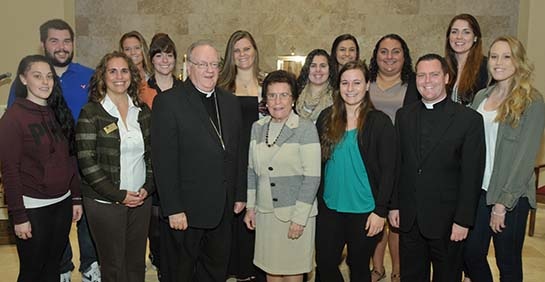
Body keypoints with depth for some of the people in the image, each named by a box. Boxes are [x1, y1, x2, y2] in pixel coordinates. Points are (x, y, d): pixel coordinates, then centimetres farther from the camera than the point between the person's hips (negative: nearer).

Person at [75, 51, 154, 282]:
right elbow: (87, 162, -11)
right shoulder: (90, 113, -7)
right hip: (105, 202, -4)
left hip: (141, 199, 4)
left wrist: (147, 187, -3)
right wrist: (119, 195, -14)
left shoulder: (143, 112, 6)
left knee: (137, 263, 12)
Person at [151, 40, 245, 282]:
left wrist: (240, 195, 10)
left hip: (222, 209, 5)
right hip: (187, 208, -5)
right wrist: (173, 209, -16)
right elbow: (164, 161, -14)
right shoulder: (168, 102, -11)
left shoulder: (230, 102, 9)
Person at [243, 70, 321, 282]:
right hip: (265, 211, 5)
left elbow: (312, 177, -13)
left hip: (295, 212, -4)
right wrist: (250, 207, 9)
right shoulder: (257, 127, 6)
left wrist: (299, 218, -16)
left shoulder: (305, 129, -10)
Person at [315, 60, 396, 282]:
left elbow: (388, 170, -8)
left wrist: (380, 211, -11)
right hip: (329, 207, 3)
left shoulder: (380, 122, -7)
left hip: (364, 211, -3)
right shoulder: (326, 117, 4)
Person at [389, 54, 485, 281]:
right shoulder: (404, 115, 5)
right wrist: (394, 205, 4)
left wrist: (463, 220, -11)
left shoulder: (469, 119, -7)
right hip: (408, 218, 3)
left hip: (446, 220, -3)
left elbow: (471, 176, -9)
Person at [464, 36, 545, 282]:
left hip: (511, 196, -5)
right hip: (478, 189, 5)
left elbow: (525, 156, -13)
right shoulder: (481, 96, 7)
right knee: (471, 254, 11)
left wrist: (502, 203, -15)